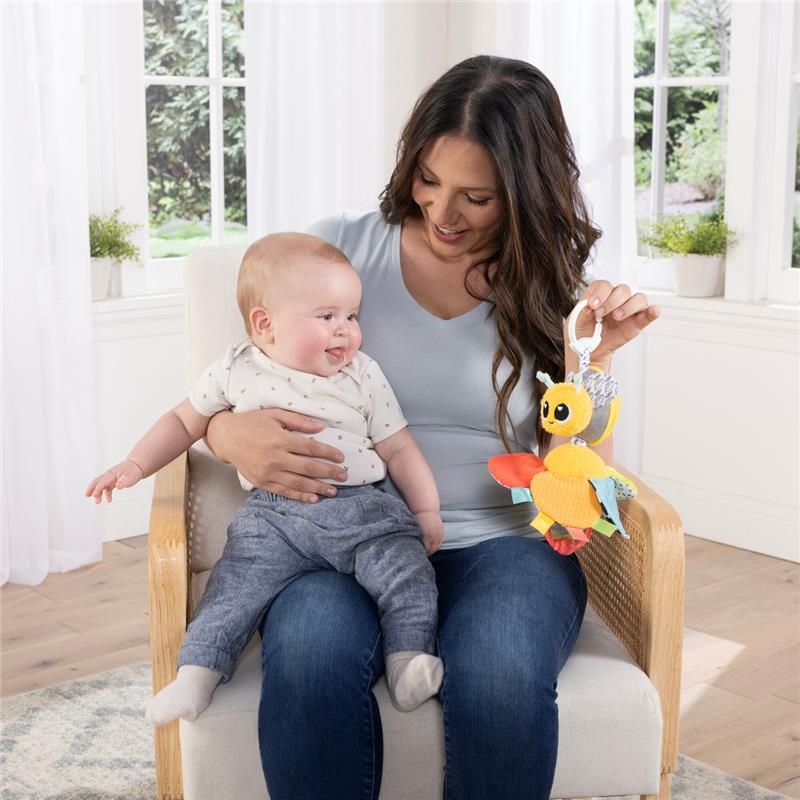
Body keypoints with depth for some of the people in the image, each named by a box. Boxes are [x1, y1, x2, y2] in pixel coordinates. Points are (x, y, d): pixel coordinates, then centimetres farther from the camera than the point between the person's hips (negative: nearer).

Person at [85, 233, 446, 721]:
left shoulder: (363, 375, 9)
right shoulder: (236, 372, 9)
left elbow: (399, 449, 12)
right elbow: (185, 421, 21)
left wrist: (427, 511, 5)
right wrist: (135, 466, 13)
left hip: (361, 508, 0)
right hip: (274, 515, 0)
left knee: (405, 567, -23)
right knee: (238, 582, -21)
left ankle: (409, 660, -19)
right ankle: (198, 672, -16)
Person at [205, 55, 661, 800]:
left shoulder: (554, 290, 6)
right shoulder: (340, 247, 5)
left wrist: (589, 361, -12)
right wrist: (233, 433, -15)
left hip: (498, 543, 1)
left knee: (501, 675, -35)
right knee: (312, 652, -36)